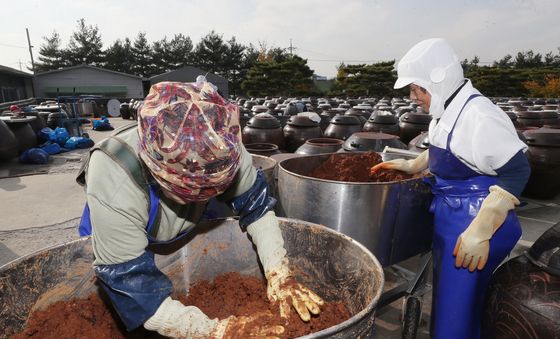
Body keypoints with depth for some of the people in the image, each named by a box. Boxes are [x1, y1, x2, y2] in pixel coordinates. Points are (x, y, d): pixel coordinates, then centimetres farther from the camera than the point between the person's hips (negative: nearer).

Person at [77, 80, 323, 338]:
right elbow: (134, 292, -38)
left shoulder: (223, 147, -34)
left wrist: (279, 275, -30)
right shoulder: (113, 187, -42)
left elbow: (256, 205, -21)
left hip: (184, 235, 3)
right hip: (116, 244, -2)